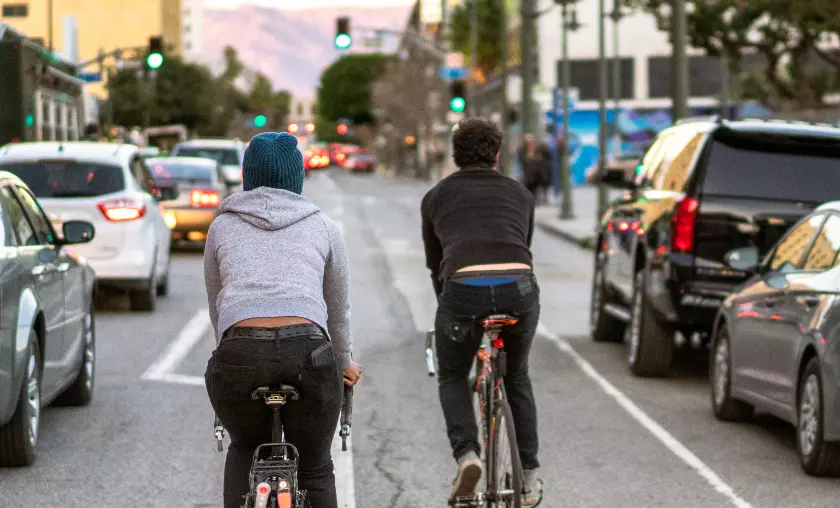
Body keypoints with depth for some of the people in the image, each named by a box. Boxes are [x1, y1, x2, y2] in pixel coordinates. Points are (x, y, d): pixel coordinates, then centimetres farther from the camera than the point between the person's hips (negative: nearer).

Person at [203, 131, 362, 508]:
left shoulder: (222, 227, 22)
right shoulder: (322, 227, 22)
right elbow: (338, 310, 31)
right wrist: (345, 364, 48)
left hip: (239, 353, 0)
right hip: (309, 352, 0)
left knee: (244, 452, 29)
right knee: (314, 469, 19)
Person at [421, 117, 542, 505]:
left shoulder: (436, 197, 23)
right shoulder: (519, 193, 26)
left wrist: (452, 307, 40)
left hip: (463, 288, -2)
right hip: (519, 288, 2)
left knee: (452, 377, 23)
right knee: (516, 377, 27)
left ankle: (466, 454, 0)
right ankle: (528, 474, 25)